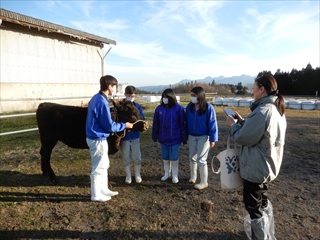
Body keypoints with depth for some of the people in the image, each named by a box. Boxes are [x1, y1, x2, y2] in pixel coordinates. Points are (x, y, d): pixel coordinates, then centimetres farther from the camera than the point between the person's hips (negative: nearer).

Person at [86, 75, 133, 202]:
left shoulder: (96, 98, 8)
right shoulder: (102, 102, -23)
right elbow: (109, 126, -19)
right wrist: (124, 125, -5)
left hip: (94, 137, 10)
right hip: (98, 139, -10)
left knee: (104, 165, 20)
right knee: (98, 168, 5)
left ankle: (104, 189, 33)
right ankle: (96, 195, 22)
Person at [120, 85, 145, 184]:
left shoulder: (137, 106, -1)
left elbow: (142, 119, 0)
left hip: (135, 136, 1)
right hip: (124, 136, -1)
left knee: (137, 157, 10)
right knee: (125, 157, 11)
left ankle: (138, 175, 29)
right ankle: (128, 176, 29)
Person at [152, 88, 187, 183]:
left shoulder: (179, 108, -10)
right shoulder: (159, 108, -1)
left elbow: (183, 124, -7)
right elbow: (155, 124, 4)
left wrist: (184, 138, -7)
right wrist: (155, 136, 6)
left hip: (175, 138, -3)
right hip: (163, 138, 3)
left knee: (174, 158, 8)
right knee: (165, 157, 16)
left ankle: (175, 175, 26)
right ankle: (166, 174, 34)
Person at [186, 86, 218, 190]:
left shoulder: (208, 107, -16)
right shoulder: (189, 107, -3)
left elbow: (212, 123, -13)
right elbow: (187, 121, 4)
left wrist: (213, 139, -13)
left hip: (203, 137, -5)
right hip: (192, 136, 5)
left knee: (201, 159, -1)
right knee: (192, 157, 16)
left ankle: (204, 182, 14)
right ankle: (193, 176, 36)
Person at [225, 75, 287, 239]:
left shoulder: (262, 112, -26)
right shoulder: (277, 110, 6)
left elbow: (243, 138, -20)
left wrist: (233, 125, -4)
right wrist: (242, 121, 8)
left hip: (256, 167, -10)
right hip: (267, 165, 10)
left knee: (253, 206, 7)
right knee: (263, 201, 26)